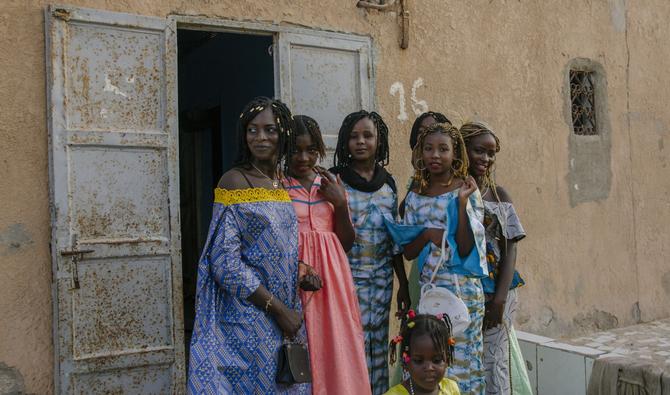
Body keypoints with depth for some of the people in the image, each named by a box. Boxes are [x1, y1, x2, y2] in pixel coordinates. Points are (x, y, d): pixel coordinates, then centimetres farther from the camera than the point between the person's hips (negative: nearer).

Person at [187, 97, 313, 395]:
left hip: (286, 313, 7)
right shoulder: (235, 181, -12)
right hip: (250, 318, -7)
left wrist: (301, 270, 0)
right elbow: (225, 262, -17)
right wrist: (276, 308, -17)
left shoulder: (283, 183, 9)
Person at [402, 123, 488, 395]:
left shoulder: (467, 191, -4)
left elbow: (466, 249, -12)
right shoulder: (415, 196, 8)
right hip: (427, 288, 4)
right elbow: (408, 252, 7)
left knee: (459, 359, 1)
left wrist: (462, 202, -19)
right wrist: (427, 235, -12)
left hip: (461, 288, -3)